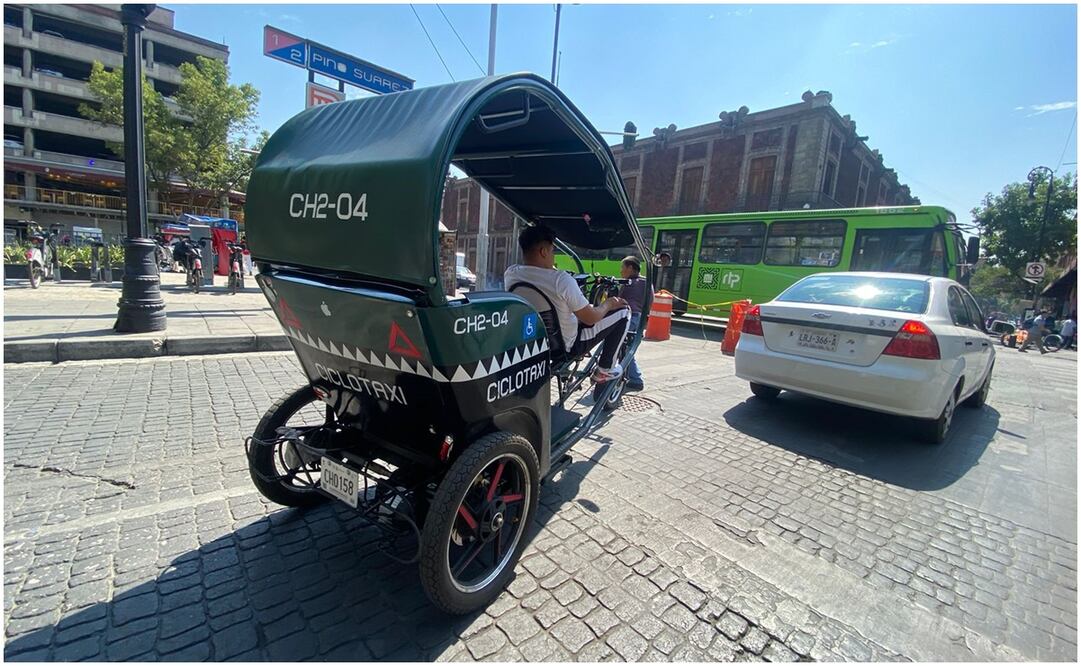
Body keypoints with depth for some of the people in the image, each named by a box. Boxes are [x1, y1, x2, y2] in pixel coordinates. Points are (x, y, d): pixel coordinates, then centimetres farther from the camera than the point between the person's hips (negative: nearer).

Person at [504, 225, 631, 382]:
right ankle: (605, 370, 15)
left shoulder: (510, 274, -11)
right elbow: (591, 318, -18)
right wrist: (608, 304, 1)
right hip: (566, 346, -7)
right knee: (623, 311, 5)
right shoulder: (561, 279, -29)